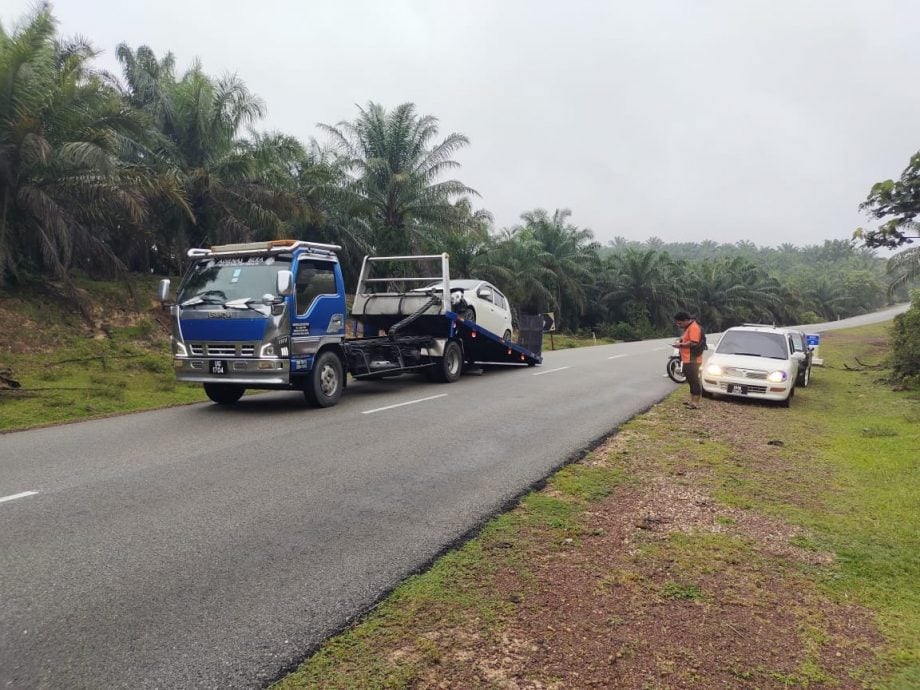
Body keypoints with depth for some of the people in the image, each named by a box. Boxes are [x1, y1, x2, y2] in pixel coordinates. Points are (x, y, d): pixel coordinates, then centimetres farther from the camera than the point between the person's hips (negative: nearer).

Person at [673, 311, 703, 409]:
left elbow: (693, 343, -24)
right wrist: (680, 341, 9)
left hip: (692, 360, -11)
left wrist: (680, 345, -15)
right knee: (691, 380, 16)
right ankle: (692, 400, 25)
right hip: (687, 359, 11)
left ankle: (696, 403, -7)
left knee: (694, 380, -8)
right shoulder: (688, 327, 17)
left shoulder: (694, 327, -16)